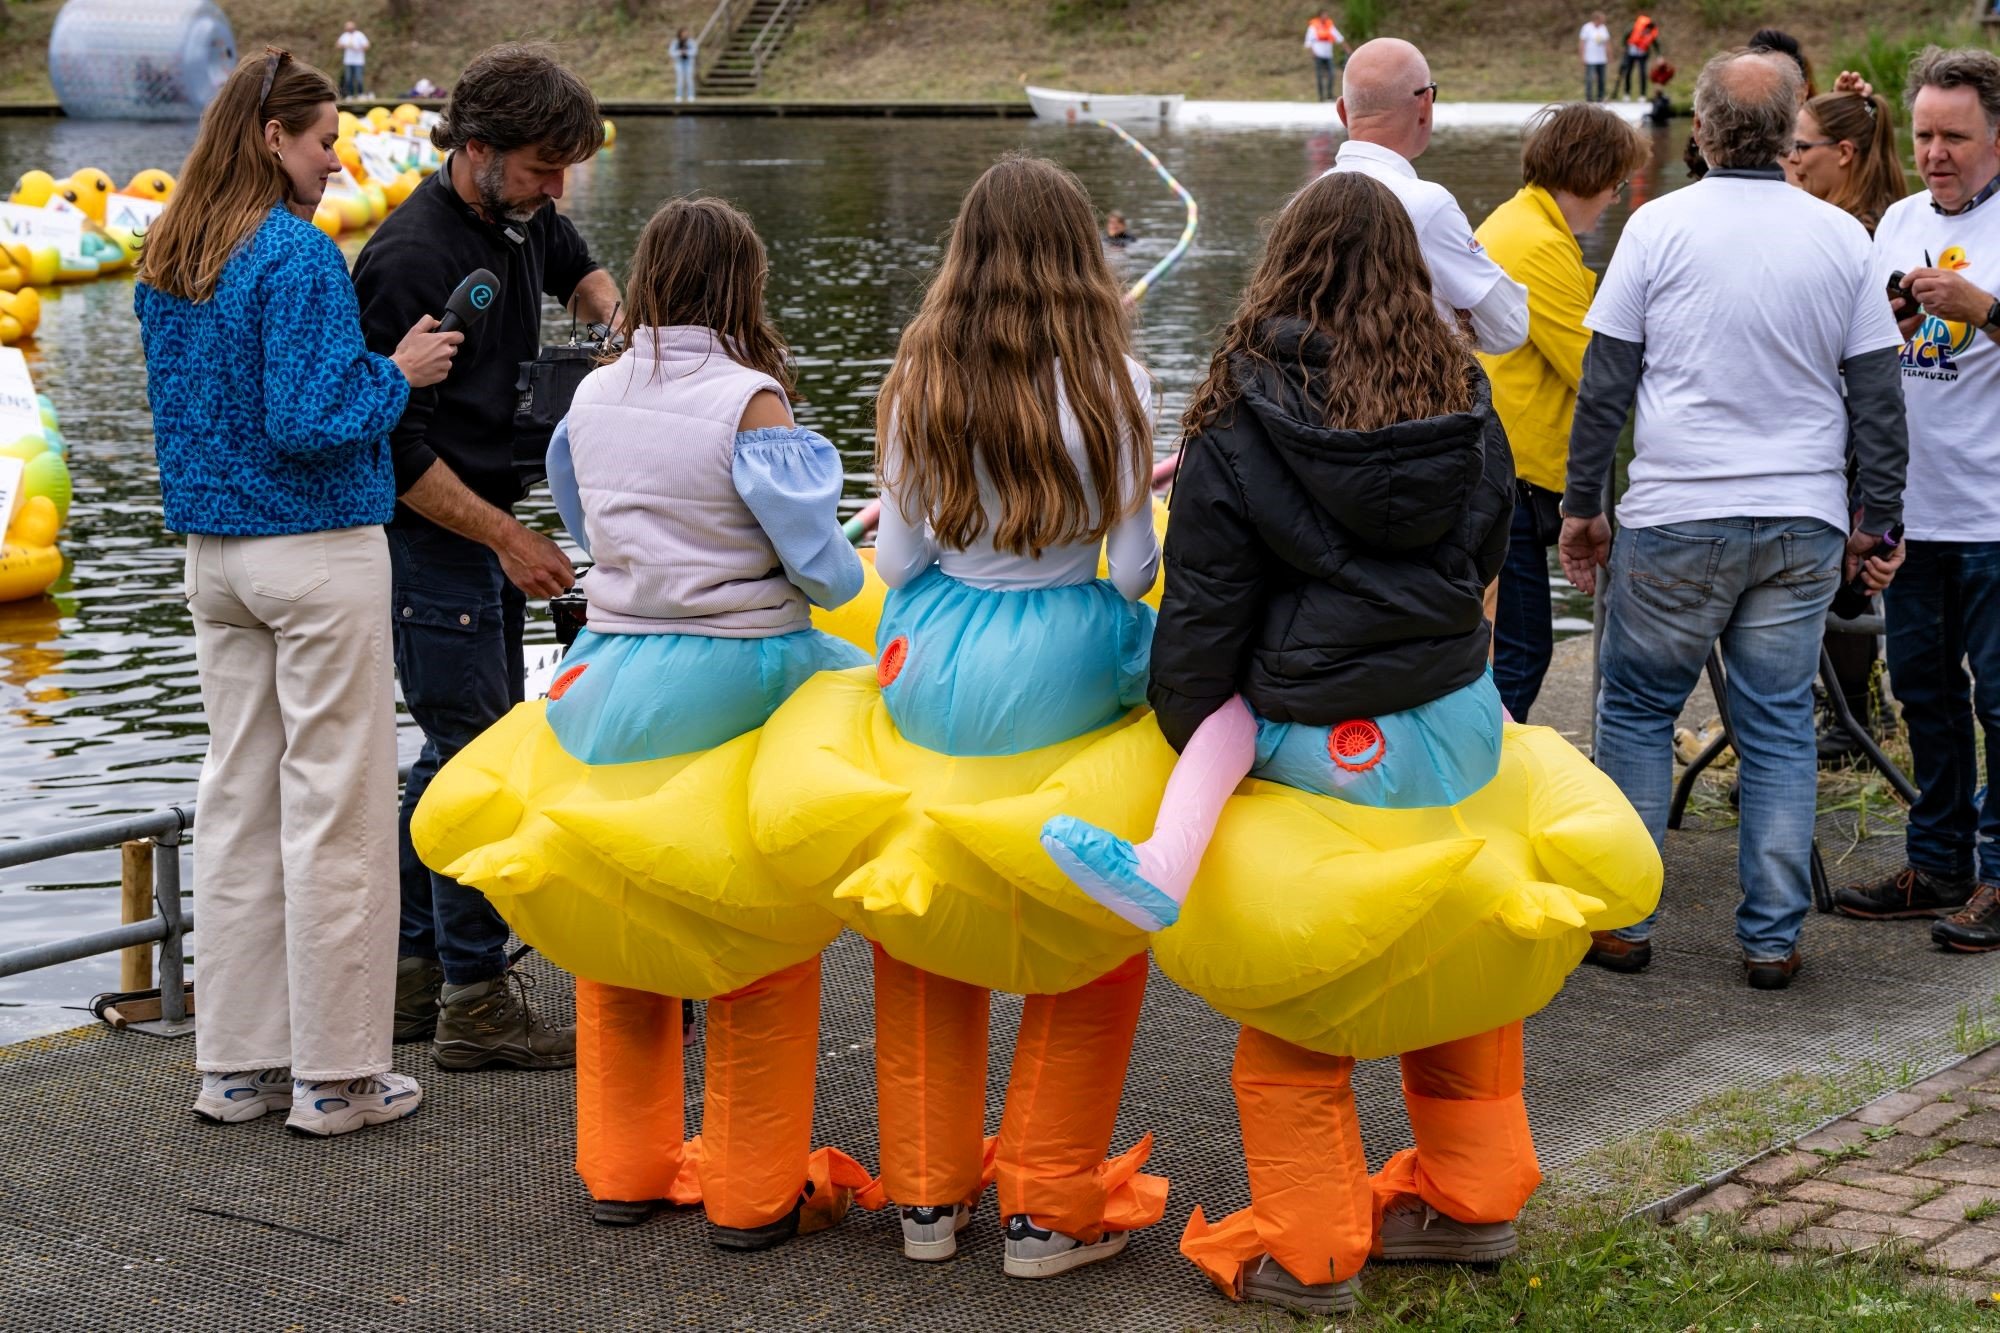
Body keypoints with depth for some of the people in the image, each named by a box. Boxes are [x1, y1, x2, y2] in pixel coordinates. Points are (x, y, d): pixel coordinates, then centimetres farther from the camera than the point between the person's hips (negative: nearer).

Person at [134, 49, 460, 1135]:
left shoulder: (165, 264, 10)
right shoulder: (298, 258, -16)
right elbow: (308, 421, -22)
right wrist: (397, 371, -6)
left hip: (212, 554, 8)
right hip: (318, 555, -8)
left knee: (239, 800, 13)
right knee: (336, 809, 0)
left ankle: (238, 1064, 18)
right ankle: (336, 1075, 5)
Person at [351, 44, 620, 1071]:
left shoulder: (520, 219, 6)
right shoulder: (412, 259, -21)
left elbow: (576, 268, 31)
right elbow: (394, 444, -21)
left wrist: (614, 316, 9)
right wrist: (510, 539, -19)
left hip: (485, 531, 9)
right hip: (428, 536, -9)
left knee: (464, 747, 13)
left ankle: (411, 971, 22)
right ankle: (475, 1005, 0)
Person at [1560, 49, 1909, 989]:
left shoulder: (1660, 226, -3)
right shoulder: (1843, 238, 4)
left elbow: (1605, 383, -2)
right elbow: (1877, 396, 6)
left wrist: (1582, 504, 7)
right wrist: (1876, 521, 14)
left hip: (1675, 522, -2)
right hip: (1803, 525, 2)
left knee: (1637, 711, 10)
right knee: (1780, 728, 7)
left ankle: (1622, 921, 11)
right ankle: (1772, 939, 9)